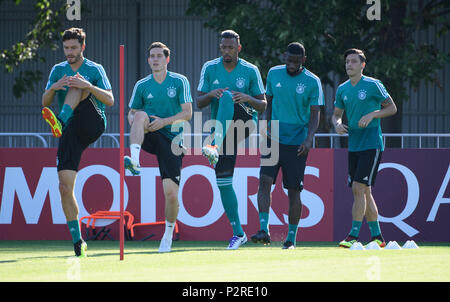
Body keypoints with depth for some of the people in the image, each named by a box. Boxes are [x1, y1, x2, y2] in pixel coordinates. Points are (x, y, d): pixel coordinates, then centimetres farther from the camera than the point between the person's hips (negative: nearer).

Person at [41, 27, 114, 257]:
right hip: (71, 133, 3)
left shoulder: (94, 69, 7)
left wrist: (89, 86, -20)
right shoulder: (58, 70, 17)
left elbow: (110, 100, -3)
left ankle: (61, 121, -44)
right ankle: (77, 239, -4)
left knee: (76, 87, -21)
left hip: (93, 124, -3)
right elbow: (45, 102, 9)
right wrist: (53, 88, -13)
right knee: (65, 187, -10)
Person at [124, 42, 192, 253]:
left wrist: (165, 121, -18)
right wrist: (135, 121, -12)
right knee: (141, 115, -32)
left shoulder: (180, 82, 1)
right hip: (150, 138, 1)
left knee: (171, 193, -8)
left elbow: (187, 113, -4)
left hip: (171, 139, -1)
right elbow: (131, 113, 12)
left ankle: (169, 233, 16)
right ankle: (134, 160, -47)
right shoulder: (142, 85, 8)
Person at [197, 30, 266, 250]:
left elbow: (262, 106, 2)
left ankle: (215, 145, -51)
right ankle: (238, 233, 6)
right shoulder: (210, 69, 6)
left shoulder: (250, 71, 0)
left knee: (227, 97, -32)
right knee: (223, 182, -3)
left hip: (246, 122, -3)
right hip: (222, 129, 3)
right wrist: (210, 95, -18)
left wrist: (247, 98, -19)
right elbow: (199, 103, 5)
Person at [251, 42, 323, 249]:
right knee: (264, 180, -15)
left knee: (294, 191, 1)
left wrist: (309, 139, -19)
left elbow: (315, 116, -4)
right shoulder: (274, 74, 5)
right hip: (273, 139, 2)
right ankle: (264, 230, -18)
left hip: (297, 144, -2)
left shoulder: (313, 82, -4)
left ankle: (291, 237, 10)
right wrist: (267, 127, 2)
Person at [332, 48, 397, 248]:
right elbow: (336, 113, 20)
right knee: (364, 192, 8)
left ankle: (353, 236, -15)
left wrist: (372, 115, -16)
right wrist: (337, 124, -3)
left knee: (358, 188, -15)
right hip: (354, 146, 7)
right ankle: (377, 237, 16)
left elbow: (392, 108, -1)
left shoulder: (373, 85, -6)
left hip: (371, 144, -7)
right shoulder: (342, 89, 11)